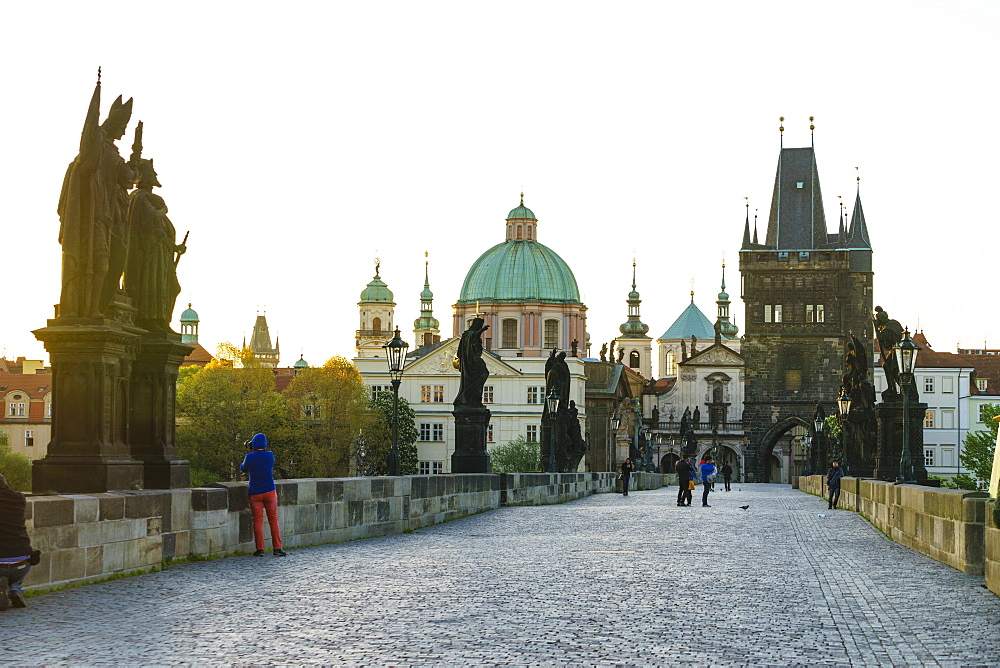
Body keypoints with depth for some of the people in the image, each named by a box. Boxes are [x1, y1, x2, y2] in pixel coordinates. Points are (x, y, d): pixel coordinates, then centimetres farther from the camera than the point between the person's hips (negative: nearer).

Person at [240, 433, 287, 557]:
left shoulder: (250, 457, -9)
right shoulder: (270, 455, -4)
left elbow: (243, 468, 8)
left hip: (255, 493, -1)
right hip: (270, 491, 1)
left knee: (258, 521, 3)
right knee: (273, 520, 5)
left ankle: (260, 549, 0)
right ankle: (277, 548, 1)